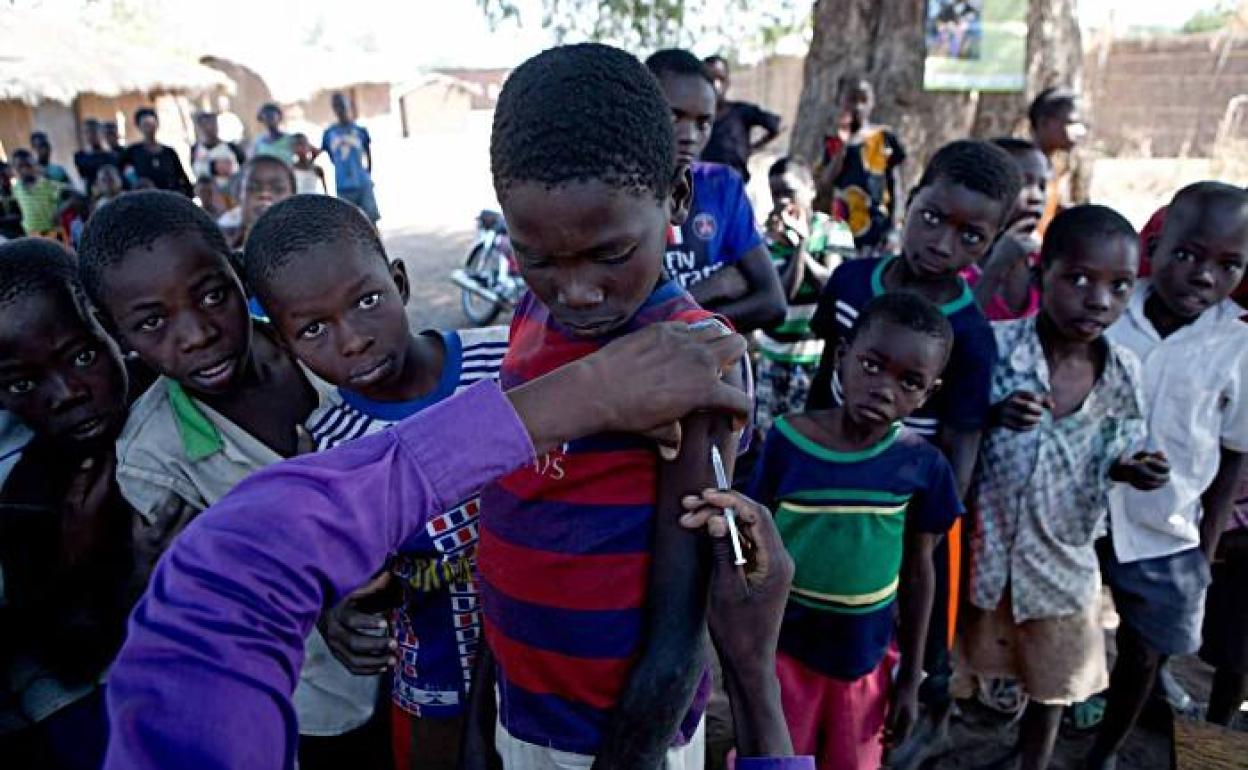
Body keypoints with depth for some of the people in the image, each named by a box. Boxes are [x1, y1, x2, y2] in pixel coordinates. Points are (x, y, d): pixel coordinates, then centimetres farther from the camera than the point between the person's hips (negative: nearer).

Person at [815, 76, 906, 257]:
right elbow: (824, 186, -5)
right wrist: (842, 145, -9)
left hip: (876, 233, -2)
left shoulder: (885, 138, 3)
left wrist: (893, 232, -4)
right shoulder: (833, 141, 8)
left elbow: (895, 187, 4)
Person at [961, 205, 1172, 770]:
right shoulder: (994, 347, -19)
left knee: (1054, 681, 22)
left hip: (1063, 552, 3)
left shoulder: (1125, 374, -8)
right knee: (958, 666, 16)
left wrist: (1131, 470, -16)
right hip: (982, 543, -3)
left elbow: (1105, 459, 5)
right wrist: (994, 417, -29)